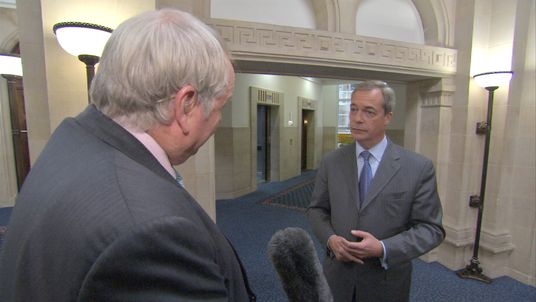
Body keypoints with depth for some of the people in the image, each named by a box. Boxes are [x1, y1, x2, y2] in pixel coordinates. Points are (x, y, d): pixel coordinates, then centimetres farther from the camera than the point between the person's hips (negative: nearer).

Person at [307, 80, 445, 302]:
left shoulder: (419, 168, -10)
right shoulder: (331, 162, -5)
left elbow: (431, 228, -7)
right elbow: (316, 209, 3)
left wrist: (383, 248, -20)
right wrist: (330, 239, -15)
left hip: (386, 284, -1)